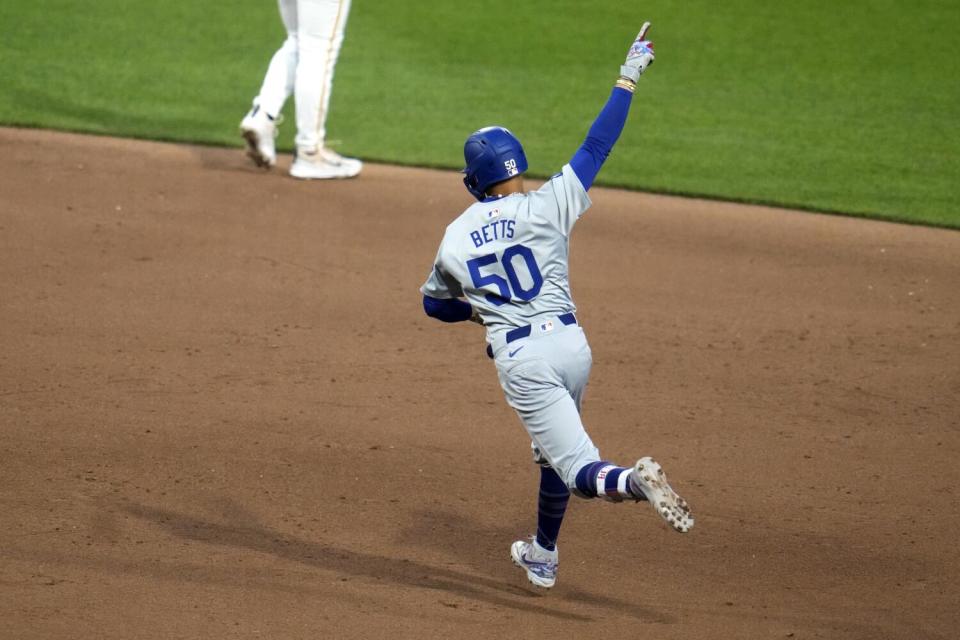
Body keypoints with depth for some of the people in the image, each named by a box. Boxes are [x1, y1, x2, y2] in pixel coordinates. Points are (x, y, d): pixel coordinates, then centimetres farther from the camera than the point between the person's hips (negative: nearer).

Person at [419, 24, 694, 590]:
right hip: (569, 343, 2)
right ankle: (543, 557, 39)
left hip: (519, 360, -2)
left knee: (578, 468, -6)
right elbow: (597, 146, 1)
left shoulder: (455, 241, 4)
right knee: (554, 451, 26)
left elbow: (435, 303, 21)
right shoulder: (547, 206, -2)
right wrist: (628, 78, 8)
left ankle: (635, 481, -39)